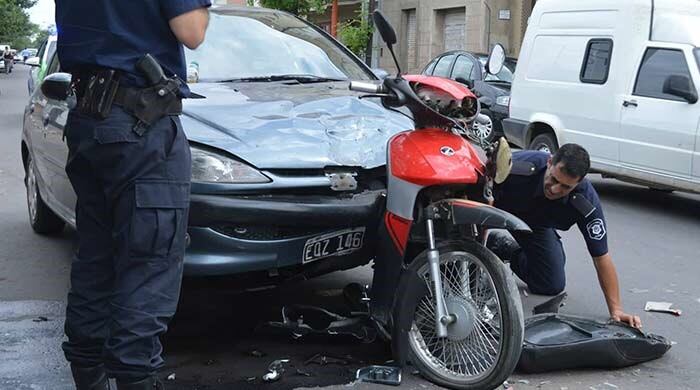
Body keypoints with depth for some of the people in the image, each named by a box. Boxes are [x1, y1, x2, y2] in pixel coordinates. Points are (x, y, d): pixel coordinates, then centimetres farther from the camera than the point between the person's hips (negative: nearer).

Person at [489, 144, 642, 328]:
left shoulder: (587, 201, -32)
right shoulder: (517, 166, -41)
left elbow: (601, 256, -25)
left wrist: (616, 310, -27)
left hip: (536, 224, 2)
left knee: (553, 286, -6)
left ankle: (517, 255, 23)